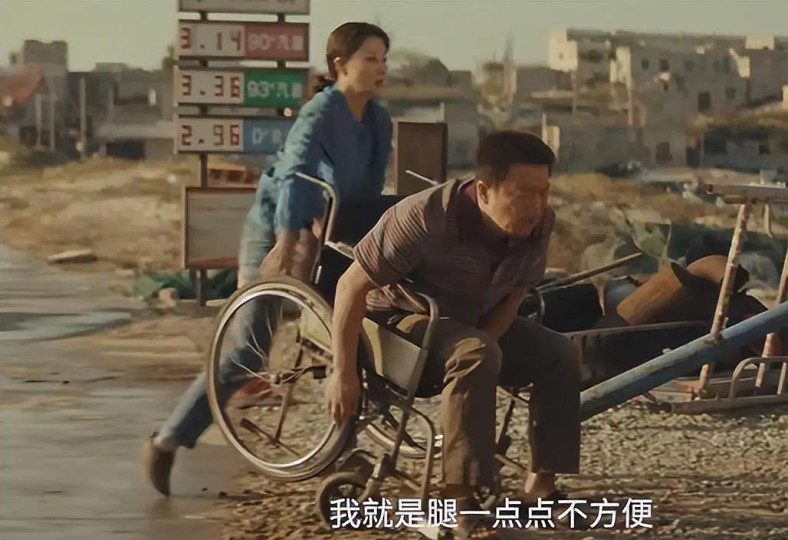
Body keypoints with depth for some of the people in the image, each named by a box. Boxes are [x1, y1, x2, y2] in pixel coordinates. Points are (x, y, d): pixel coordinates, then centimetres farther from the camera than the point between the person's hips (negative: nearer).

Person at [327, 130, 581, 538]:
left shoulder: (540, 225, -16)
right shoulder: (425, 217, -32)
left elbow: (514, 295, -1)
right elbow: (351, 286, -25)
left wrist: (487, 340, -20)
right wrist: (343, 374, -23)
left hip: (477, 321, 6)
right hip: (400, 317, -6)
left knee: (560, 353, -13)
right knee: (475, 355, -35)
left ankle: (540, 487, -8)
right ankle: (460, 501, -34)